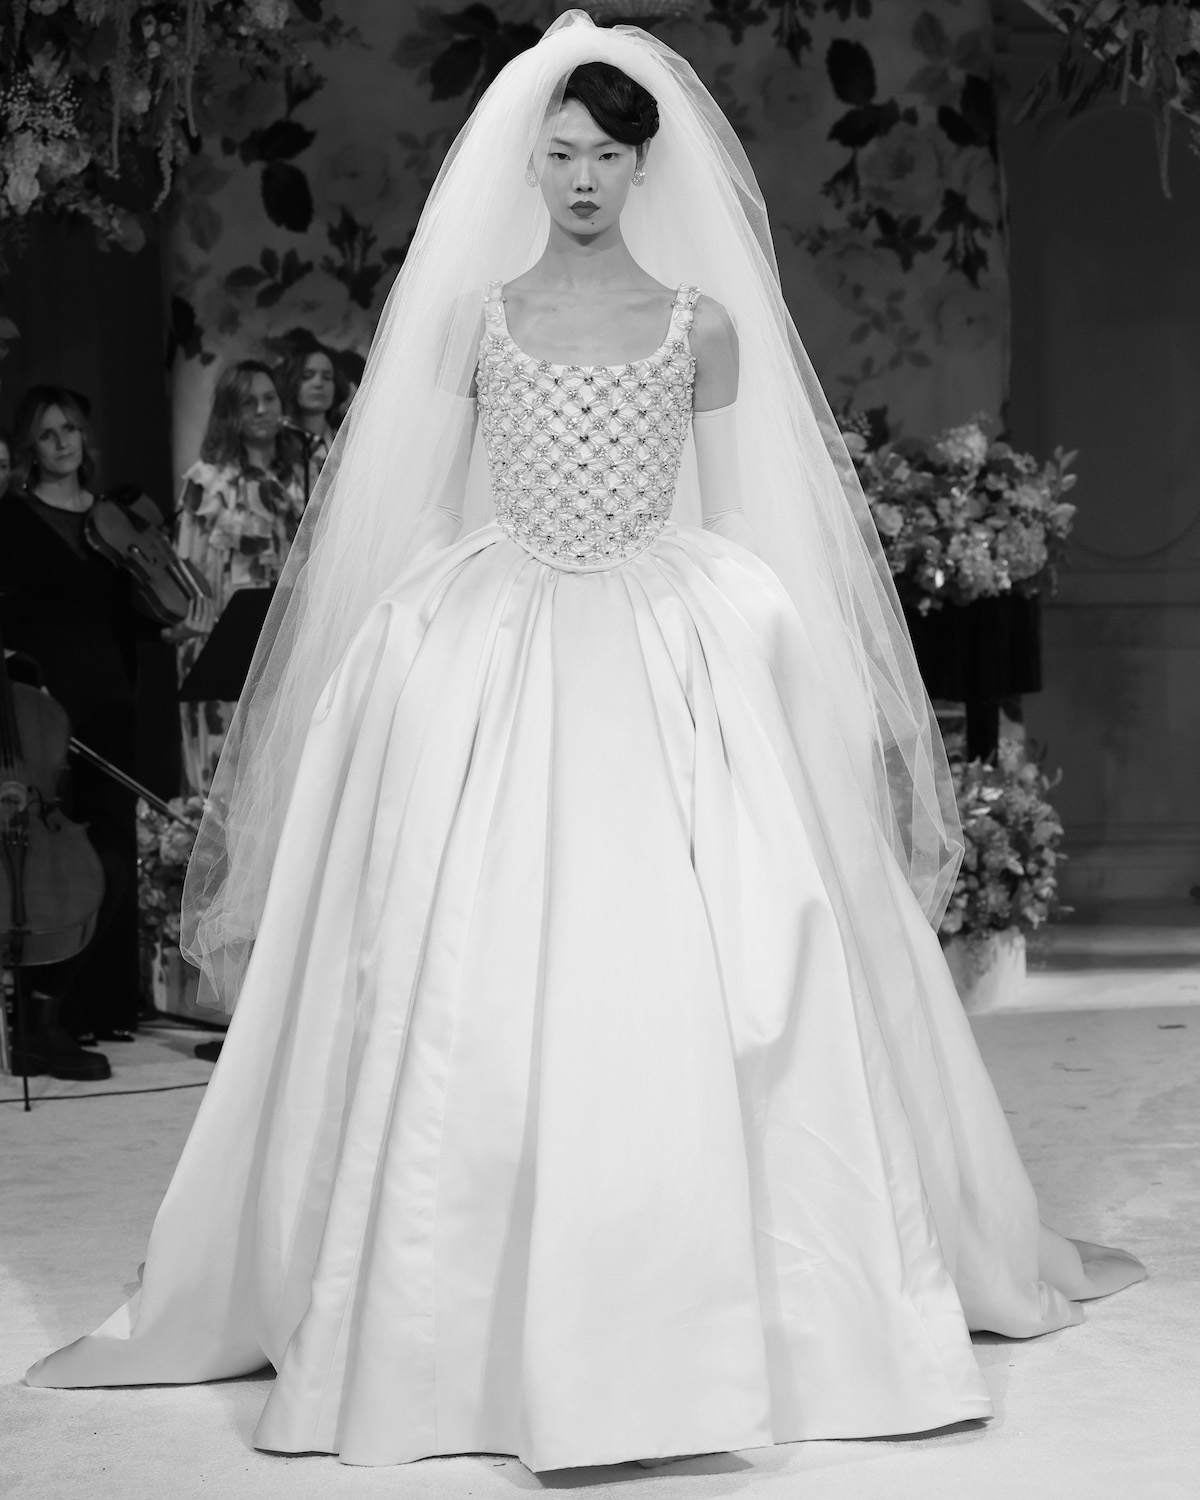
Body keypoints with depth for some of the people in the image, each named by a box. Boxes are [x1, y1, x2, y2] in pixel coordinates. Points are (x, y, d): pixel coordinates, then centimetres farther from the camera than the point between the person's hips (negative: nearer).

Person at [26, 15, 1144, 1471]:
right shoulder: (468, 317, 9)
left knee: (698, 969, -7)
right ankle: (485, 1316, 2)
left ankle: (722, 1297, 3)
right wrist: (413, 662, 6)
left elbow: (737, 525, 13)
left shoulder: (703, 321, 9)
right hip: (496, 666, 0)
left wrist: (748, 660, 8)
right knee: (485, 983, -6)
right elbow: (418, 523, 11)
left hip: (676, 665, 0)